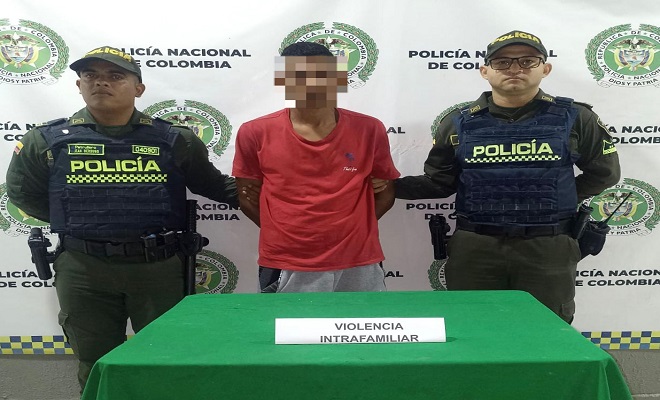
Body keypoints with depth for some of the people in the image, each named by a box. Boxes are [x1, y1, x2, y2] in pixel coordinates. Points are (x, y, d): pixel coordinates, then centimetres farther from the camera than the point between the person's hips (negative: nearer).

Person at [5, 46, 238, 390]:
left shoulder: (173, 140, 2)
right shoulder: (48, 140, 3)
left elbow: (214, 186, 11)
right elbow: (22, 192, 17)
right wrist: (73, 223, 12)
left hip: (159, 267, 0)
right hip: (83, 271, 1)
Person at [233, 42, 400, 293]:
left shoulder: (369, 130, -1)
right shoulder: (256, 134, -4)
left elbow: (386, 189, 8)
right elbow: (247, 196, 4)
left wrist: (353, 227, -1)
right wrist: (287, 232, 0)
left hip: (358, 266, 1)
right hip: (286, 268, -1)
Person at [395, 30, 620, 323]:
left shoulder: (574, 118, 2)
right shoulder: (459, 123, 2)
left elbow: (603, 173, 12)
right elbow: (438, 183, 4)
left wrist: (556, 199, 1)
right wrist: (387, 185, -9)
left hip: (548, 251, 0)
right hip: (474, 249, 1)